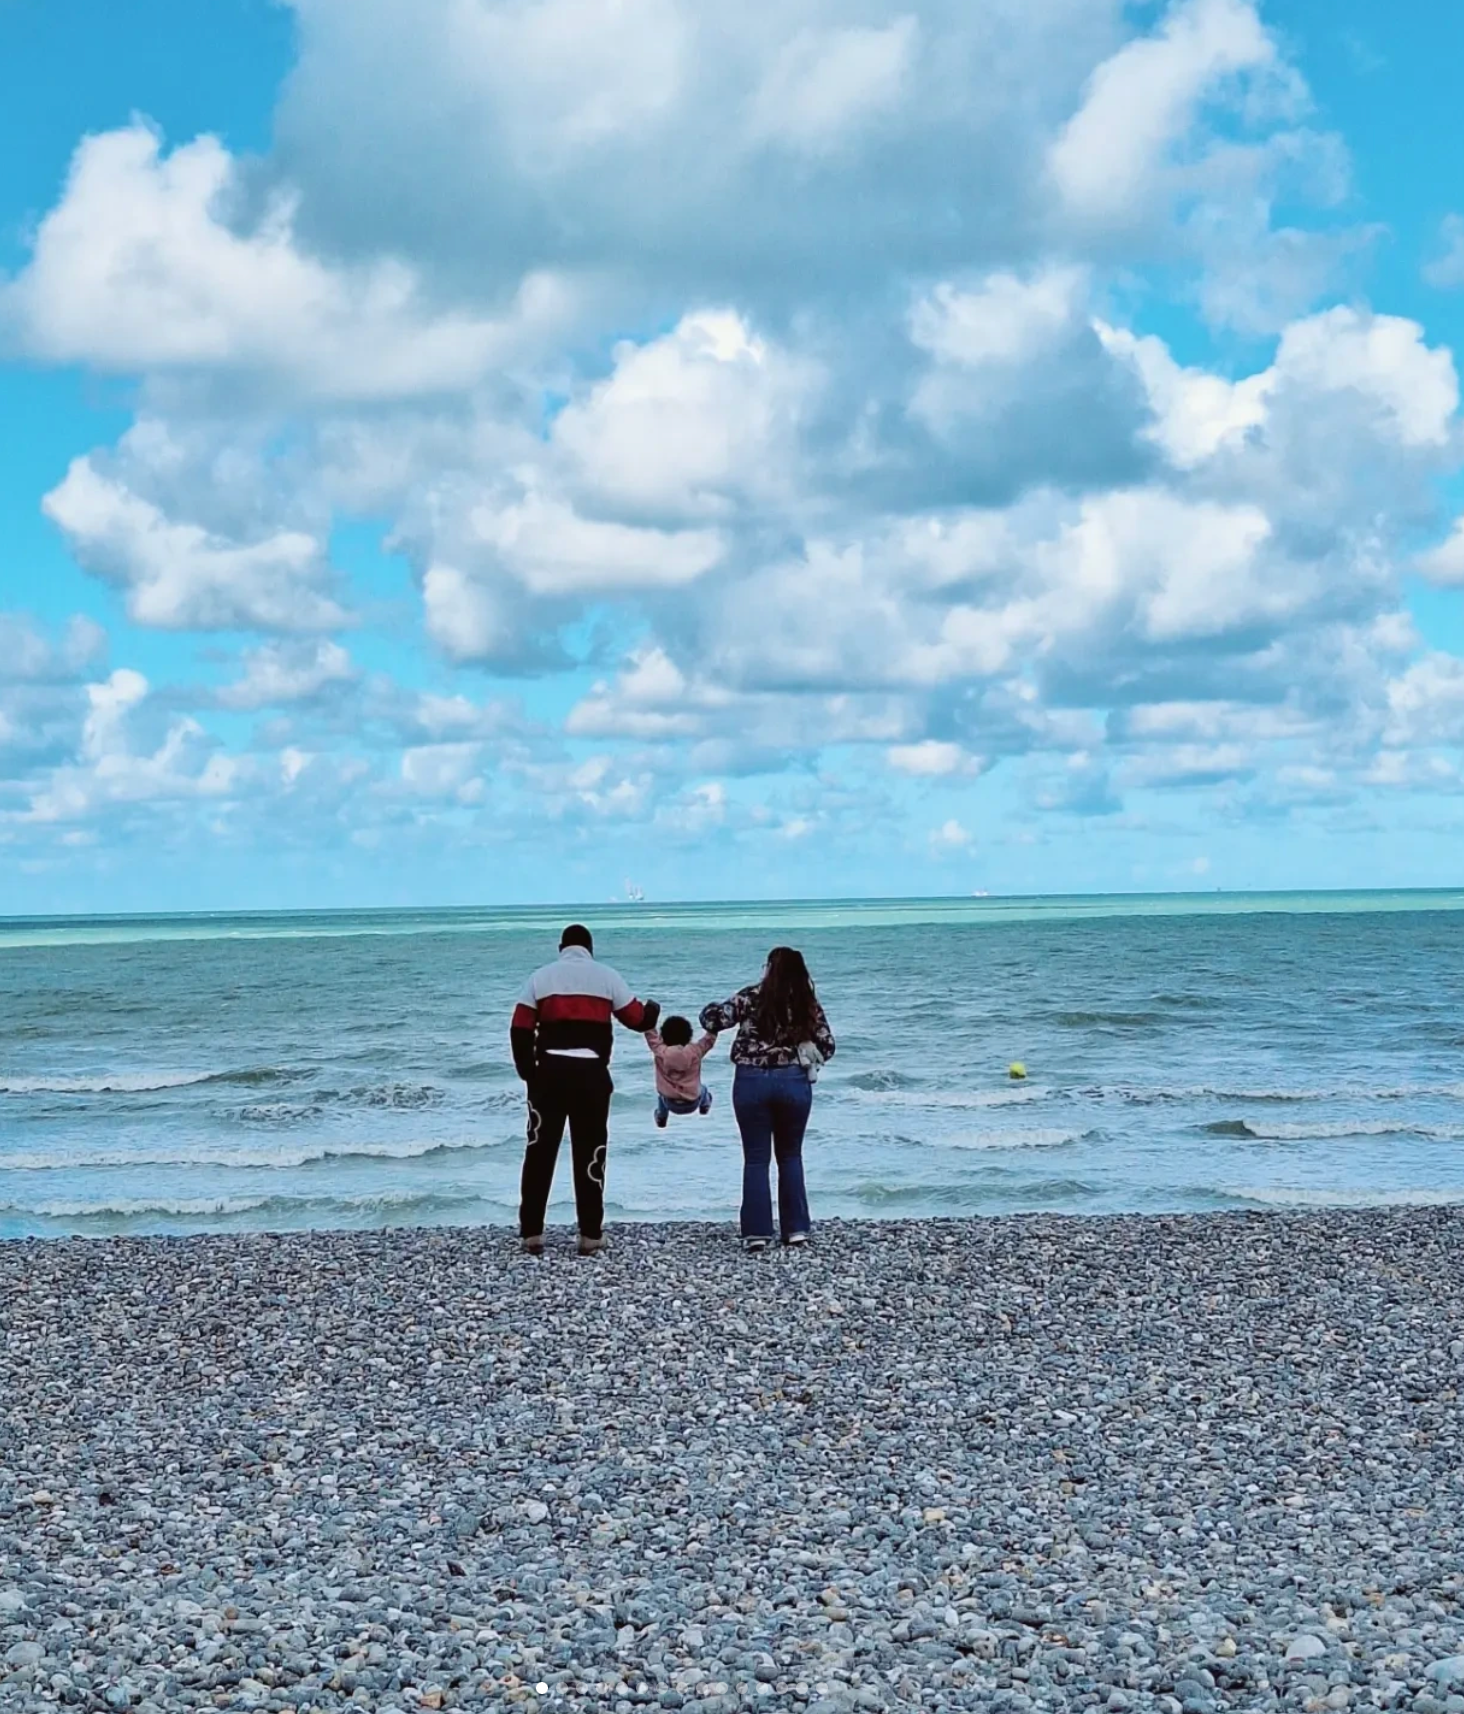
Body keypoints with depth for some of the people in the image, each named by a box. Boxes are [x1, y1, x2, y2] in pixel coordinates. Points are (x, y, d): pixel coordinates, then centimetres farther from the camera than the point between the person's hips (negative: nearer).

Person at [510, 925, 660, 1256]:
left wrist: (528, 1073, 11)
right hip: (591, 1072, -1)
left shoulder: (540, 977, 9)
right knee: (589, 1153, 4)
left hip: (550, 1070, 1)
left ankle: (532, 1233, 5)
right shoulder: (607, 976, 6)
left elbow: (520, 1029, 2)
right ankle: (590, 1235, 4)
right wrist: (652, 1010, 34)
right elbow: (637, 1019, 11)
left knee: (540, 1151, 7)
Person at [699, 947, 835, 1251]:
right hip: (794, 1081, 2)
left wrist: (710, 1015, 11)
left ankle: (757, 1231, 3)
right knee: (790, 1156, 16)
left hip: (752, 1081, -2)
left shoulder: (752, 997, -4)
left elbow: (714, 1018, -12)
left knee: (756, 1159, 6)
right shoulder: (809, 1004, 3)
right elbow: (826, 1047, 5)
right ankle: (796, 1229, 12)